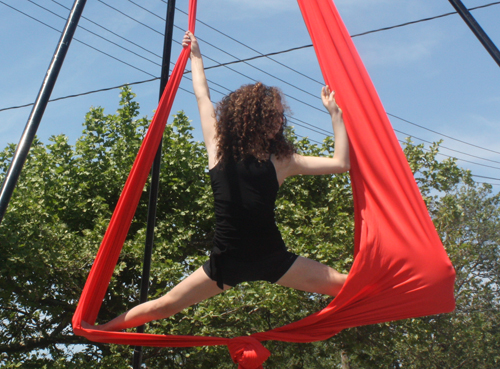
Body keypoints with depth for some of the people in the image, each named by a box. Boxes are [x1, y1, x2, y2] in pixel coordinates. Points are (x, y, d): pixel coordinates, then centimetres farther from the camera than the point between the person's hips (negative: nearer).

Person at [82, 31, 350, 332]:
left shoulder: (281, 160, 4)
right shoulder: (219, 147, 2)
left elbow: (341, 163, 3)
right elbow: (202, 95, 14)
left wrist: (335, 113, 4)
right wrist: (195, 55, 26)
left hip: (272, 257, 1)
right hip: (227, 259, -1)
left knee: (344, 285, -9)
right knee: (165, 306, 3)